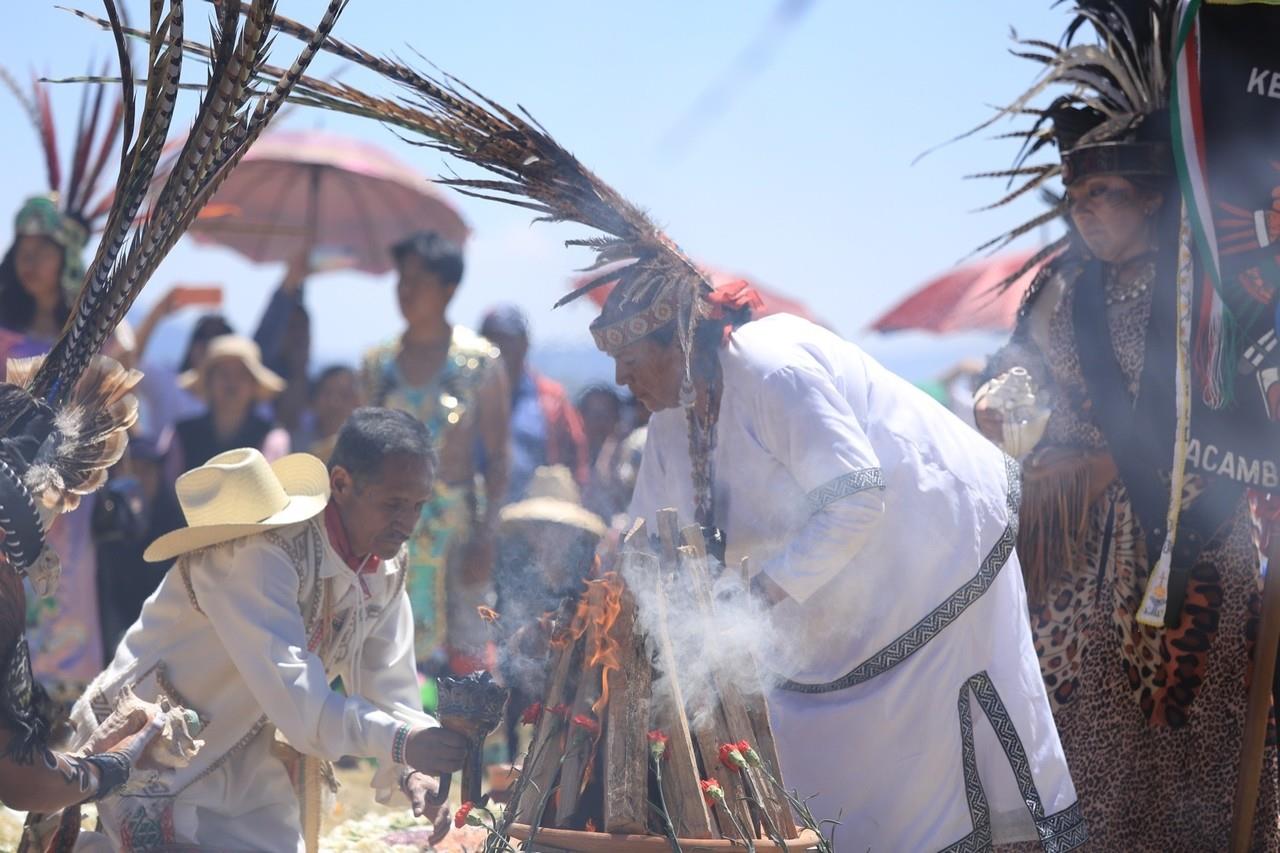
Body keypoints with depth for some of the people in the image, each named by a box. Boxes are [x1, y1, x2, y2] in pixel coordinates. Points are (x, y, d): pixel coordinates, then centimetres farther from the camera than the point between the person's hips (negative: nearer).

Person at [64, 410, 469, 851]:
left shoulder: (388, 566, -1)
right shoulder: (263, 552, -28)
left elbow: (389, 690, -1)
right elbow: (292, 692, -34)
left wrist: (411, 769, -18)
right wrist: (400, 743, -39)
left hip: (250, 766, 8)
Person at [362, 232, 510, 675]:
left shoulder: (480, 363, -2)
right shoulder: (377, 364, 9)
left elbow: (498, 460, -3)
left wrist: (485, 539, -11)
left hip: (456, 523, -3)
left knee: (464, 653, -5)